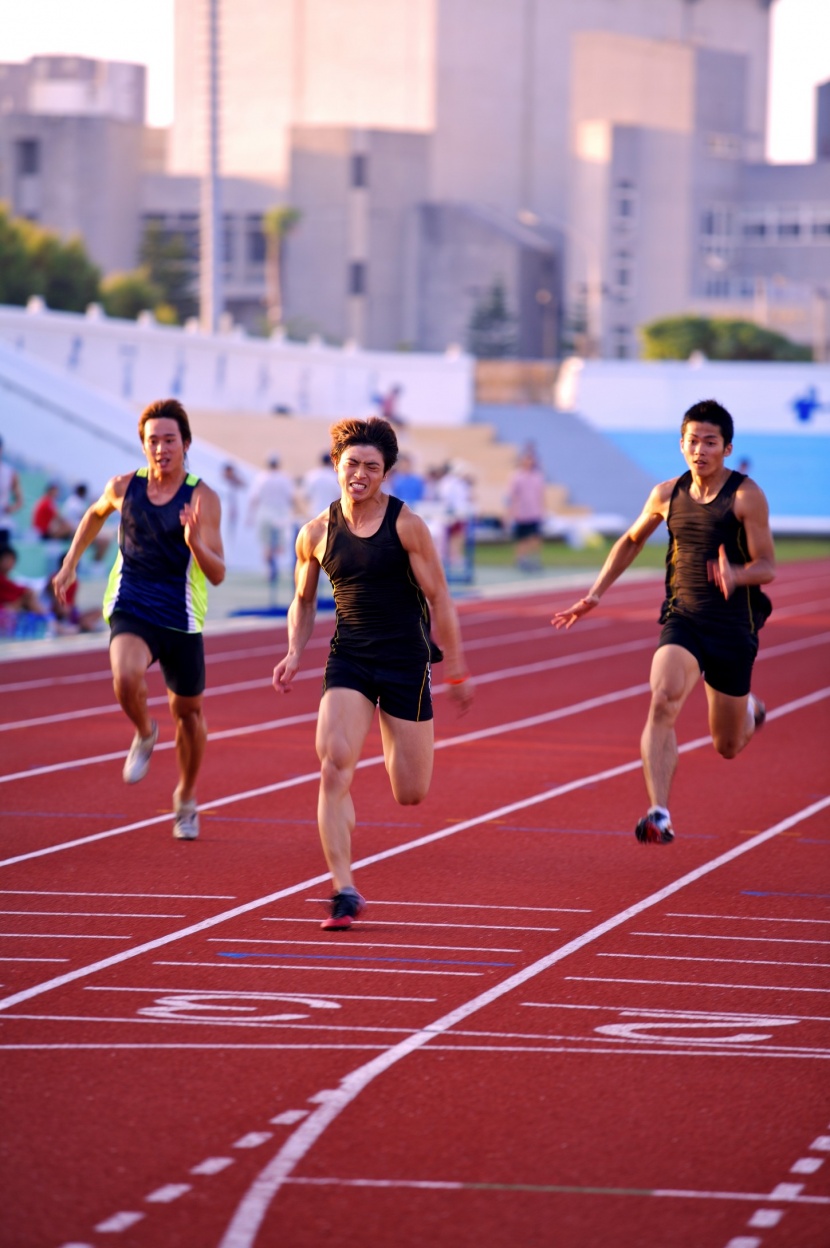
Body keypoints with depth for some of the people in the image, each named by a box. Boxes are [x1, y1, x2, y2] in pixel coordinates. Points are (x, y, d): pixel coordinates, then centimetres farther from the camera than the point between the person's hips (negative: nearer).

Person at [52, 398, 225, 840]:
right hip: (130, 609, 0)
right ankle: (144, 734, 3)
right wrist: (70, 564, 20)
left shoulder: (203, 499, -11)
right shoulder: (124, 488, -2)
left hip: (180, 619, 0)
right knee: (126, 678, -31)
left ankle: (186, 799, 38)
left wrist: (196, 543, -34)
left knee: (187, 711, 13)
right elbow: (95, 514, 23)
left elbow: (218, 575, -15)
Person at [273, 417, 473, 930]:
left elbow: (439, 598, -3)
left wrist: (458, 671, -3)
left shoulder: (407, 525, -7)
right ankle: (345, 892, -18)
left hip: (406, 660, -2)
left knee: (411, 795, 3)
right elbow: (304, 600, 18)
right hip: (348, 659, 2)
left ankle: (396, 745, 42)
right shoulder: (317, 533, 2)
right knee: (333, 764, -22)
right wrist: (294, 654, 2)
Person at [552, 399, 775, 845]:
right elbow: (631, 541, 20)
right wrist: (595, 594, 15)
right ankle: (659, 816, -32)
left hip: (732, 627, -2)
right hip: (682, 619, 2)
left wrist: (735, 575, -32)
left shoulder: (746, 496, -9)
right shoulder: (667, 495, 3)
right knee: (663, 701, -28)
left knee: (727, 747, 11)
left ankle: (750, 710, 50)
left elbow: (767, 566, -10)